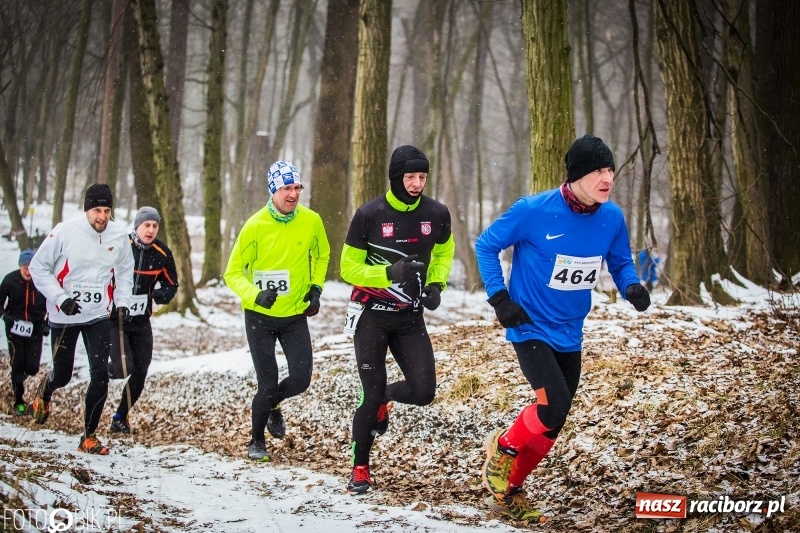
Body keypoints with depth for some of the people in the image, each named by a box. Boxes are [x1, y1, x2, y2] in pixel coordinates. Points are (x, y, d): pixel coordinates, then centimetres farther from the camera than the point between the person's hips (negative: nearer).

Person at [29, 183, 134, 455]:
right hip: (64, 316, -2)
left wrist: (122, 301, -1)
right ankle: (45, 394, 48)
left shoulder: (119, 235, -5)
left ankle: (89, 436, 2)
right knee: (62, 374, 10)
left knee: (100, 375, -10)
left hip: (98, 316, 2)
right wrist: (60, 298, -15)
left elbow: (125, 271, 13)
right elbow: (38, 267, -6)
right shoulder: (65, 232, -15)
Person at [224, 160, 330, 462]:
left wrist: (316, 287, 1)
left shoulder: (311, 221, -8)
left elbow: (322, 255, 14)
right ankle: (256, 441, 23)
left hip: (296, 315, 3)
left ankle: (272, 406, 30)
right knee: (268, 384, -2)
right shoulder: (255, 226, -17)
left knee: (301, 379, -5)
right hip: (259, 317, -3)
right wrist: (255, 295, -27)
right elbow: (233, 273, -10)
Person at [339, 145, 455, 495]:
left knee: (423, 392, -8)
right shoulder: (369, 214, -13)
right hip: (372, 316, -3)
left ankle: (384, 398, 27)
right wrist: (389, 272, -23)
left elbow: (444, 251, 18)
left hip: (411, 318, 3)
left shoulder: (436, 214, -3)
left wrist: (436, 284, 0)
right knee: (371, 395, -3)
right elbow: (349, 267, -7)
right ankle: (360, 469, 15)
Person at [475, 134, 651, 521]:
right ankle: (504, 447, 7)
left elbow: (620, 263, 10)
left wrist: (631, 288, -12)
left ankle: (509, 491, 31)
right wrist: (499, 298, -13)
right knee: (555, 406, -23)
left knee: (551, 423, 11)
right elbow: (486, 245, -6)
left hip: (569, 336, 6)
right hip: (531, 328, -6)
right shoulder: (534, 211, -19)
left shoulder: (612, 218, -6)